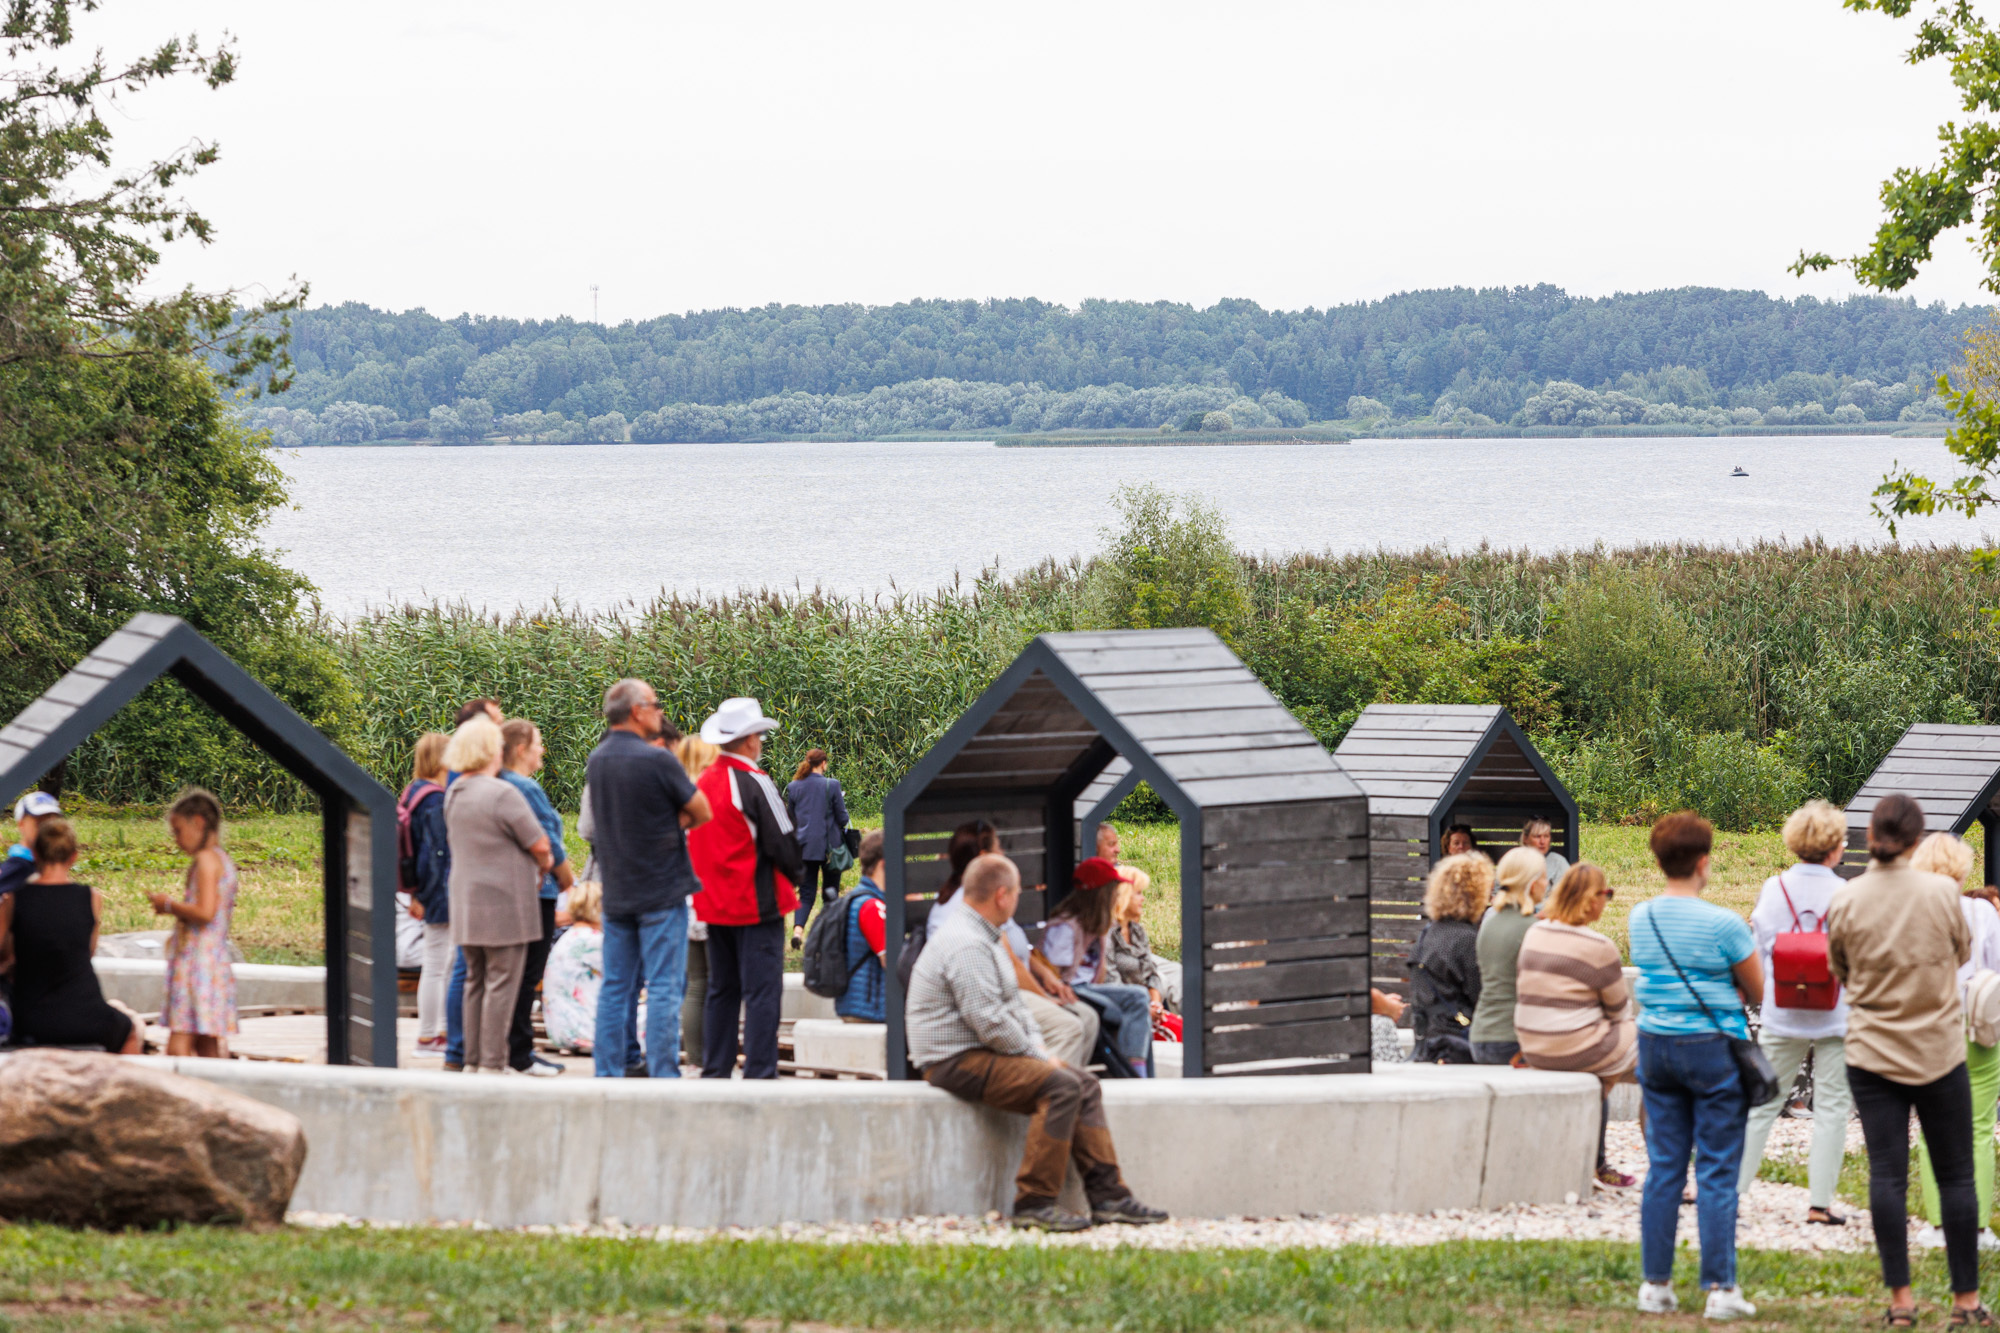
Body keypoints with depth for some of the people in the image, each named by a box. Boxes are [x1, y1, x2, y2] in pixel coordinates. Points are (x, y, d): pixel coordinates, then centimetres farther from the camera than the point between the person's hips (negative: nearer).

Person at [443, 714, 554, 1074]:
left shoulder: (454, 795, 10)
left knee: (475, 981, 13)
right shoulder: (502, 795, -16)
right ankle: (492, 1064, -5)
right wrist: (543, 866, 11)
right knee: (501, 984, -4)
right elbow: (540, 845, -13)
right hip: (504, 903, -8)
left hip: (466, 903, 8)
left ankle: (473, 1062, 14)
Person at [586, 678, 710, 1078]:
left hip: (615, 891, 6)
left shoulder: (595, 761, 7)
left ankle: (607, 1073, 10)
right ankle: (663, 1074, -6)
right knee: (664, 987, -4)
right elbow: (701, 812, -7)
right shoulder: (657, 760, -15)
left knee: (616, 986, 10)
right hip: (662, 888, -6)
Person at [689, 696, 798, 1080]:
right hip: (757, 904, -8)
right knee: (762, 991, -5)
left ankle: (715, 1070, 16)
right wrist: (794, 877, 6)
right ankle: (759, 1073, -8)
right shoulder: (755, 783, -15)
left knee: (722, 990, 14)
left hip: (714, 904, 8)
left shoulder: (702, 783, 8)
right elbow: (781, 841, -13)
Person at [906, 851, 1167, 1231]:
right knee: (1060, 1085, -25)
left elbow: (1013, 1002, 24)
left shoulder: (979, 937, 18)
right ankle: (1034, 1203, -24)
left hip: (981, 1054, 11)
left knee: (1084, 1083, 7)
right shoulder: (966, 946, -19)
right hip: (959, 1062, -11)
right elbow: (991, 1024, -24)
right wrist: (1036, 1056, -11)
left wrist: (1038, 1045, 9)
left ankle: (1107, 1194, 3)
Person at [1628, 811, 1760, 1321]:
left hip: (1655, 1044, 5)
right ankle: (1720, 1288, 0)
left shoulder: (1640, 918, 4)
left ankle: (1655, 1284, 11)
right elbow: (1757, 992, -3)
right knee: (1716, 1173, -1)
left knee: (1663, 1168, 10)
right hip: (1713, 1048, -5)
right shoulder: (1723, 924, -13)